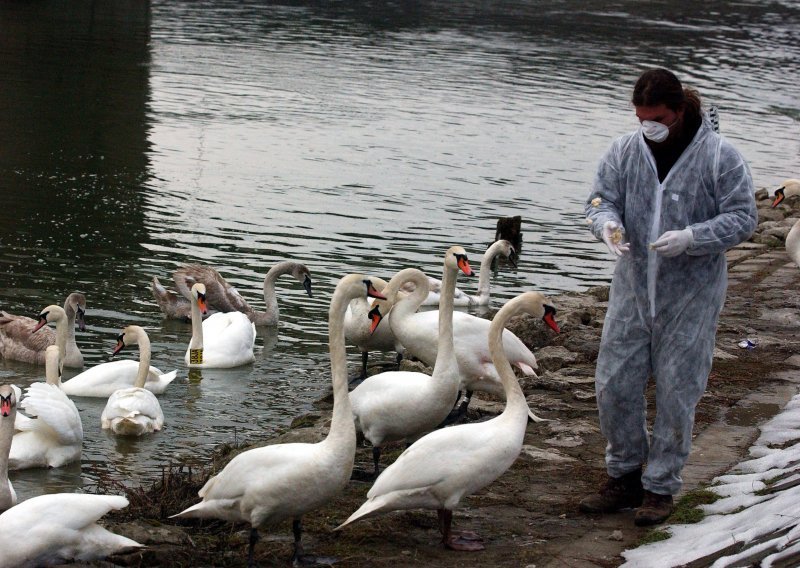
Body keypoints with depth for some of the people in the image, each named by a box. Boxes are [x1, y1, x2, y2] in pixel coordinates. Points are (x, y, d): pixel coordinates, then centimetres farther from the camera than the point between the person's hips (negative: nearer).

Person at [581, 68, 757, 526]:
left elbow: (743, 218, -10)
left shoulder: (720, 157, -10)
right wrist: (607, 222, -18)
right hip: (633, 288, 4)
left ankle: (661, 487, 15)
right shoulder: (625, 151, 2)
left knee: (677, 392, 3)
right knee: (615, 384, 6)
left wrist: (692, 238, -25)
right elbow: (602, 197, 6)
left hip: (690, 297, -4)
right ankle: (625, 475, 25)